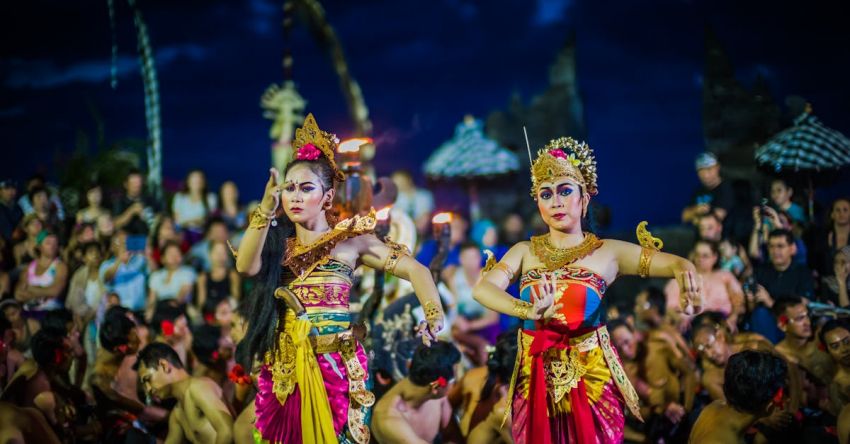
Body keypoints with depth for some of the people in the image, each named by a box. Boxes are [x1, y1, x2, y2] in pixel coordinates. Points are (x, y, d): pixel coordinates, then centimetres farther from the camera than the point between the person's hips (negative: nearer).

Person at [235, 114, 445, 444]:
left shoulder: (351, 239, 3)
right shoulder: (278, 242, 9)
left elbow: (414, 270, -1)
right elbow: (247, 266, -12)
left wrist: (434, 316, -18)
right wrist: (266, 209, -19)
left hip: (335, 363, -2)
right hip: (285, 367, 2)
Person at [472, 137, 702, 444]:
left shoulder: (607, 252, -1)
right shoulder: (525, 252, 5)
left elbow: (674, 263, -10)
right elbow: (482, 289, -12)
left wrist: (684, 270, -37)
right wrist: (528, 311, -33)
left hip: (591, 382, -2)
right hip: (536, 383, 2)